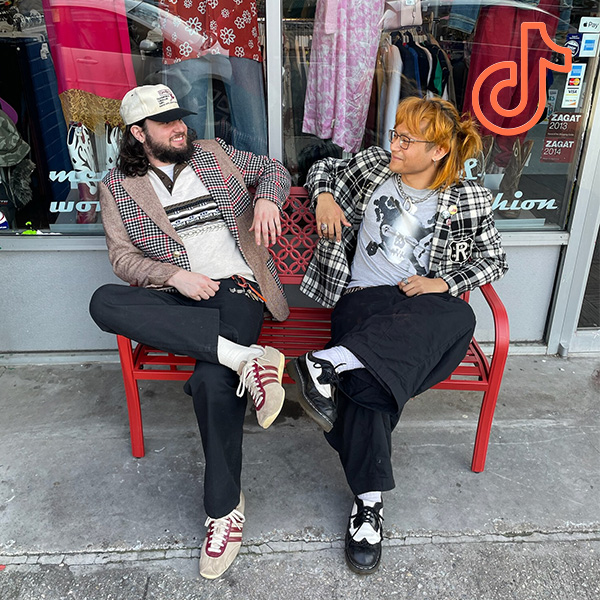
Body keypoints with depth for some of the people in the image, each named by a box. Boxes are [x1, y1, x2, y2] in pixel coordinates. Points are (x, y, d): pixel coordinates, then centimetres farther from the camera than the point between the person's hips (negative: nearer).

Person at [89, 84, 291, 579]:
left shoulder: (212, 154, 16)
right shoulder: (118, 186, 12)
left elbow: (274, 168, 22)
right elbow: (123, 257, 4)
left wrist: (267, 198, -2)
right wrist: (174, 276, -14)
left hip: (235, 286, -1)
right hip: (175, 296, 2)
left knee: (213, 381, -29)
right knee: (104, 302, -30)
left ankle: (225, 508, -8)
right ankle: (242, 354, -34)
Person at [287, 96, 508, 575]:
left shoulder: (468, 202, 8)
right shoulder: (372, 165, 11)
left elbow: (494, 258, 11)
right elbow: (322, 168, 25)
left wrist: (443, 282, -6)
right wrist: (325, 196, 2)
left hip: (423, 304, 1)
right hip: (364, 298, 0)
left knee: (459, 317, -38)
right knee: (370, 376, -33)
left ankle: (334, 361, -45)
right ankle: (370, 500, -24)